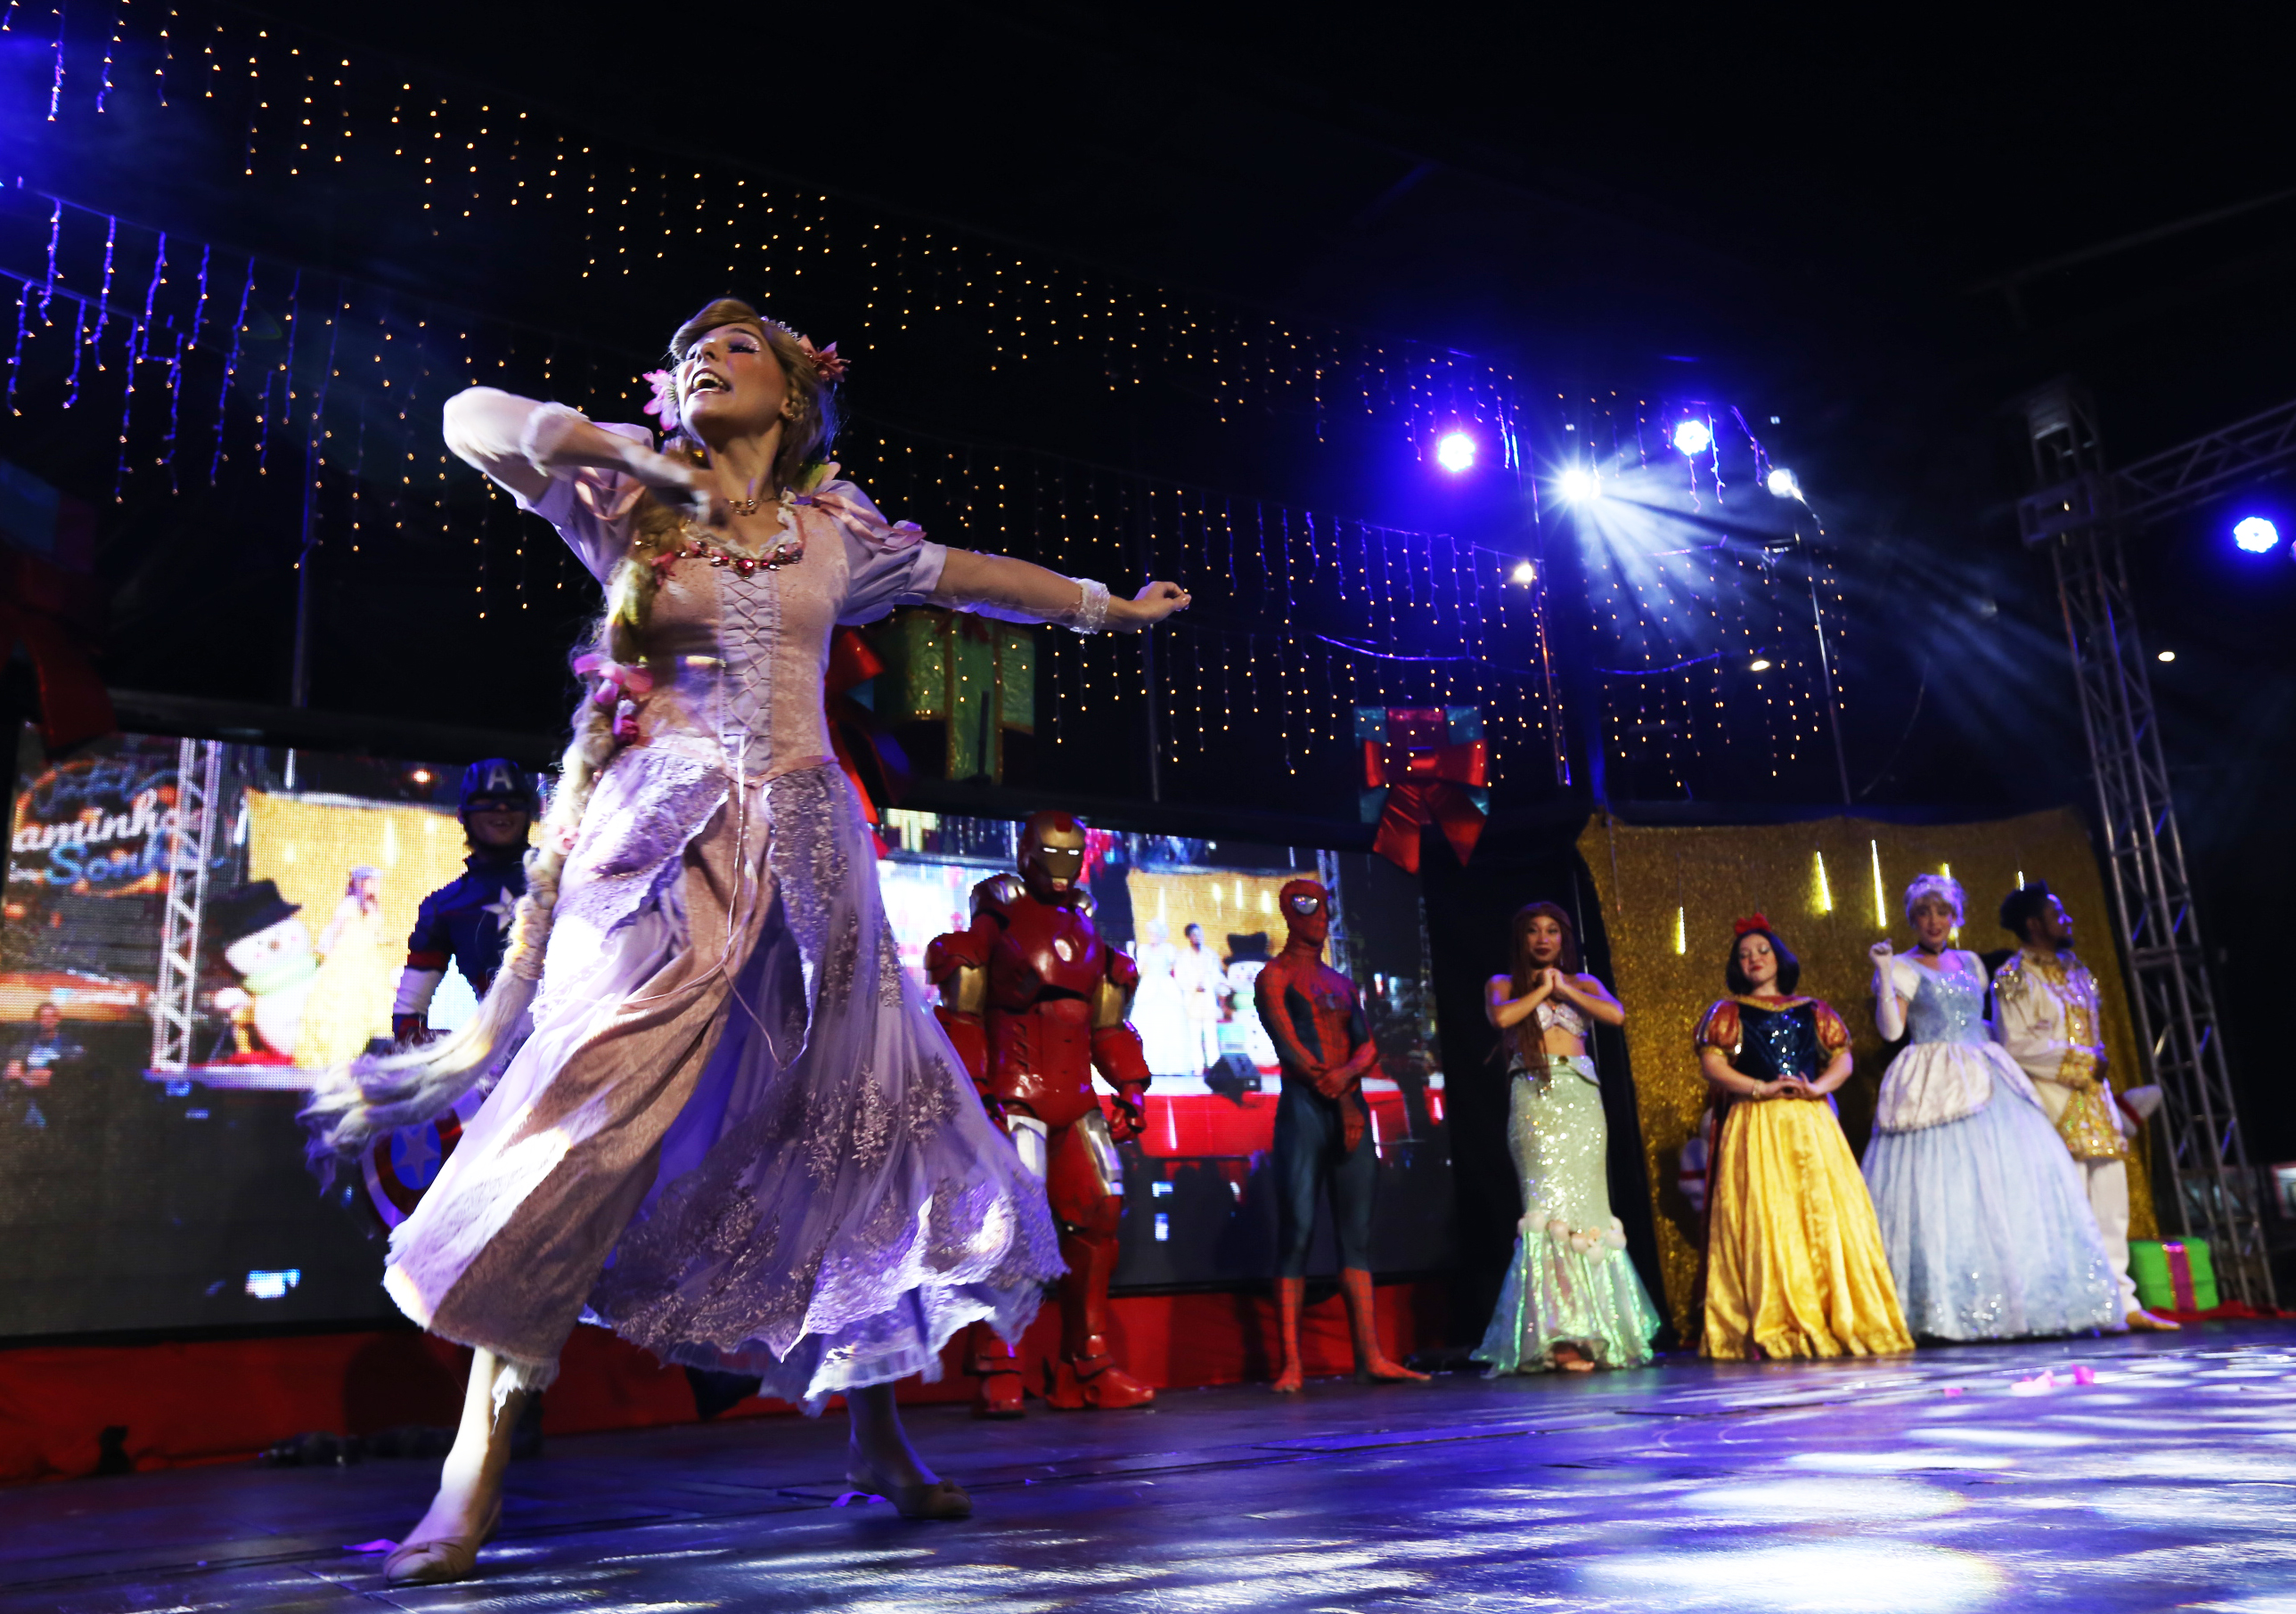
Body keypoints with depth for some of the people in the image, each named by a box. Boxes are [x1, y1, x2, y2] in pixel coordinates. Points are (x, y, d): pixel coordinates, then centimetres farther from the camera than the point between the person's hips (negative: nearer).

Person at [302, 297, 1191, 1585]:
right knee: (593, 1119, -15)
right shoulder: (633, 505, 9)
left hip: (803, 845, 3)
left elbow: (966, 575, 25)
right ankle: (474, 1480, -7)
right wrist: (636, 451, -6)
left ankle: (878, 1440, 22)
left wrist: (1108, 607, 33)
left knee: (860, 1120, 5)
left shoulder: (833, 525, 14)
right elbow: (473, 416, 5)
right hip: (668, 840, -3)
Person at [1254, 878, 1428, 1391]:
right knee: (1297, 1232, -9)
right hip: (1304, 1107, -6)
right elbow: (1289, 1045, -8)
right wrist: (1339, 1097, -12)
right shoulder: (1274, 976, 3)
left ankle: (1371, 1358, 2)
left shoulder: (1342, 983, 21)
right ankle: (1291, 1364, -9)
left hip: (1351, 1107, 6)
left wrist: (1346, 1073, -11)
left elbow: (1368, 1045, 10)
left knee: (1356, 1233, 2)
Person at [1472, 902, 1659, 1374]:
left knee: (1587, 1205, -1)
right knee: (1549, 1203, -14)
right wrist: (1542, 989, 2)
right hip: (1534, 1098, -3)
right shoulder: (1503, 984, 12)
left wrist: (1564, 988, 2)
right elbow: (1501, 1017, -10)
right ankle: (1558, 1337, -17)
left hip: (1582, 1099, 3)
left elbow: (1616, 1014, 0)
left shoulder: (1583, 982, 19)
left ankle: (1590, 1331, 2)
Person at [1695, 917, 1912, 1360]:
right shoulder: (1728, 1013, 10)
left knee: (1827, 1218, -4)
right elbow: (1711, 1064, -2)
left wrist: (1816, 1087, -10)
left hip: (1812, 1125, 3)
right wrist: (1762, 1088, -13)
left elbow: (1842, 1058, 9)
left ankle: (1840, 1321, 0)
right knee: (1764, 1221, -9)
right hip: (1756, 1128, -2)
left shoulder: (1811, 1011, 17)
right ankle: (1773, 1331, -11)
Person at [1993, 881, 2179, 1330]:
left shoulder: (2073, 968, 18)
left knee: (2111, 1204, 6)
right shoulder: (2014, 979, -6)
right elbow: (2016, 1045, -13)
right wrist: (2077, 1059, -11)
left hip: (2093, 1096, 8)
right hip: (2055, 1104, -8)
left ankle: (2122, 1301, 11)